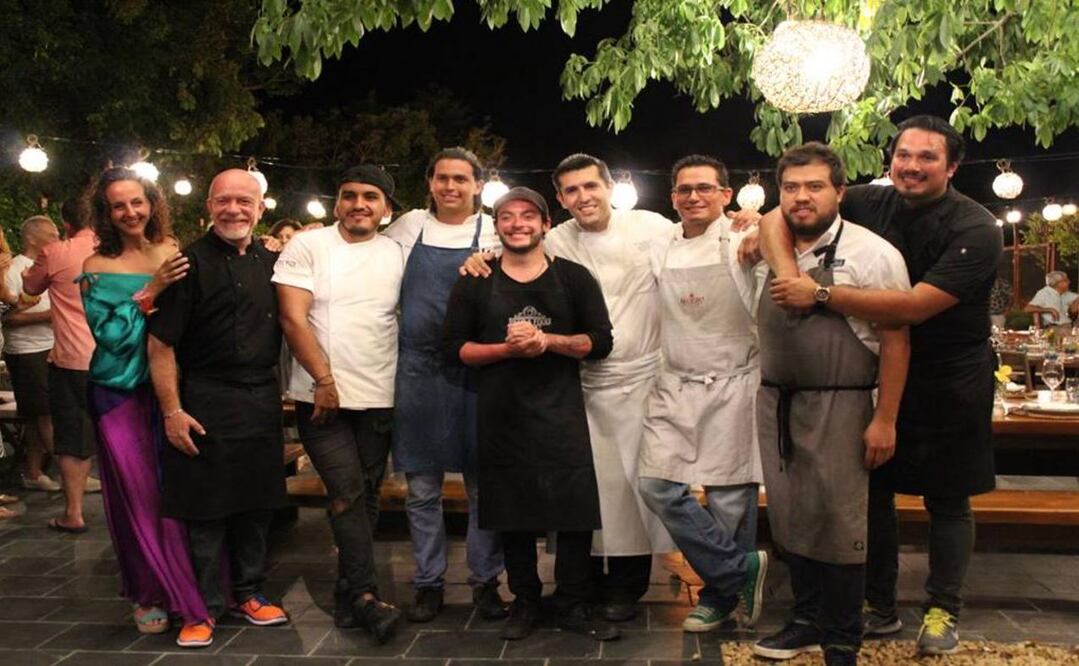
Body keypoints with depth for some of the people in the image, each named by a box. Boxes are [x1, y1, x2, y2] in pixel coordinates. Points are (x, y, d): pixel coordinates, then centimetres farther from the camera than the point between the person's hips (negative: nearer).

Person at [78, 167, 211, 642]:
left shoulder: (172, 254, 2)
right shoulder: (97, 267, -4)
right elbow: (108, 334, -12)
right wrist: (151, 289, -20)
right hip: (121, 393, -2)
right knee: (138, 494, 5)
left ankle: (186, 586, 22)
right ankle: (149, 593, 21)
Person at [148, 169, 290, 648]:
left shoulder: (270, 262, 9)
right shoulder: (190, 263, -7)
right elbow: (160, 344, -10)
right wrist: (172, 411, -14)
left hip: (262, 404, 5)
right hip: (206, 405, -5)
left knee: (256, 505, 13)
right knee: (206, 510, 2)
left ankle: (248, 593, 29)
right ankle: (204, 607, 17)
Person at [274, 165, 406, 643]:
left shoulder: (397, 254, 9)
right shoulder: (307, 246, -1)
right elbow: (292, 317, -7)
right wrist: (324, 379, -10)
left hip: (379, 399, 4)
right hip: (322, 395, -3)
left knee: (365, 496, 8)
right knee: (348, 492, -11)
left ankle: (347, 595, 19)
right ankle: (366, 596, -4)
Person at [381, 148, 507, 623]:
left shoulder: (495, 233, 4)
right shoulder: (408, 227, 9)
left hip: (476, 370, -1)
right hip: (418, 370, 2)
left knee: (483, 485, 5)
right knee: (422, 488, 8)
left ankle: (485, 581, 19)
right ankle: (428, 583, 20)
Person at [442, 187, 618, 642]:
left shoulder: (574, 277, 4)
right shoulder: (475, 283, 6)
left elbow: (600, 342, 0)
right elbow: (454, 347, 1)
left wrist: (548, 340, -15)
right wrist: (506, 349, -14)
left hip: (562, 412, 0)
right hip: (501, 415, 1)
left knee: (575, 511, -1)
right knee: (513, 512, 8)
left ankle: (574, 606, 15)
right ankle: (524, 602, 24)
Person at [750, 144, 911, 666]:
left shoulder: (871, 254, -9)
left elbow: (895, 340, -10)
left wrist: (885, 419, -12)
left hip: (837, 408, -5)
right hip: (774, 403, 6)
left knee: (837, 522, 2)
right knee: (789, 518, 13)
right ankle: (808, 621, 31)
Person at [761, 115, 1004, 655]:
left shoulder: (975, 230, -19)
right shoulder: (870, 204, -6)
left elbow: (915, 306, -30)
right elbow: (778, 218, -8)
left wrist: (820, 294, -33)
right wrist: (788, 273, -28)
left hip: (951, 381, -4)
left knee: (946, 499, 8)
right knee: (873, 487, 11)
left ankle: (943, 611, 26)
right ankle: (879, 607, 26)